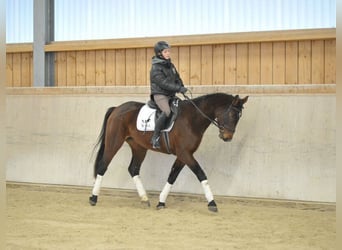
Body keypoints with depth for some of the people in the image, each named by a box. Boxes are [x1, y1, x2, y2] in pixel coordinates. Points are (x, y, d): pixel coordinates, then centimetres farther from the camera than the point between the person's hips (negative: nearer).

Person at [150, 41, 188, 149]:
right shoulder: (156, 68, -12)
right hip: (159, 94, -9)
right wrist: (179, 88, -24)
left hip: (171, 95, 9)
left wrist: (181, 87, 0)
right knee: (167, 111, -31)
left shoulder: (170, 65, 15)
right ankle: (155, 137, -25)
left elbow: (177, 78, 20)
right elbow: (164, 83, -21)